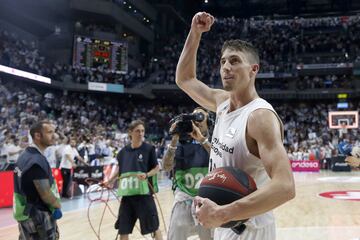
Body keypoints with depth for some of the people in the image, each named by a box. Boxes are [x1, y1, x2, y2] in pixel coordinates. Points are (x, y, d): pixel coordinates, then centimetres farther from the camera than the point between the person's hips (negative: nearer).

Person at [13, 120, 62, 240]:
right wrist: (57, 206, -3)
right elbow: (45, 194, -23)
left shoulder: (25, 155, 9)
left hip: (26, 213, 10)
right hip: (38, 216, -10)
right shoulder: (37, 160, -22)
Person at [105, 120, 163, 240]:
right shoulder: (124, 151, 5)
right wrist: (109, 181, 18)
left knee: (154, 226, 4)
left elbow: (156, 168, -2)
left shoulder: (149, 148, -5)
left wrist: (146, 175, -19)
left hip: (143, 193, -4)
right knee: (123, 229, 12)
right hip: (127, 194, 4)